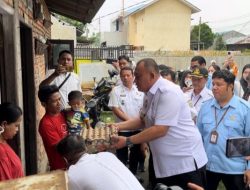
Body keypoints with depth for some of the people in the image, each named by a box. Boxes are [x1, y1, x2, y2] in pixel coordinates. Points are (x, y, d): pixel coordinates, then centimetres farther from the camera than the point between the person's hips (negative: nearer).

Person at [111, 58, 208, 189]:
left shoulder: (168, 92, -22)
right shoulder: (149, 94, 6)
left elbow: (160, 129, -27)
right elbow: (143, 119, 16)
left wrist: (127, 141, -22)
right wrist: (119, 126, 2)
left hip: (186, 161, -9)